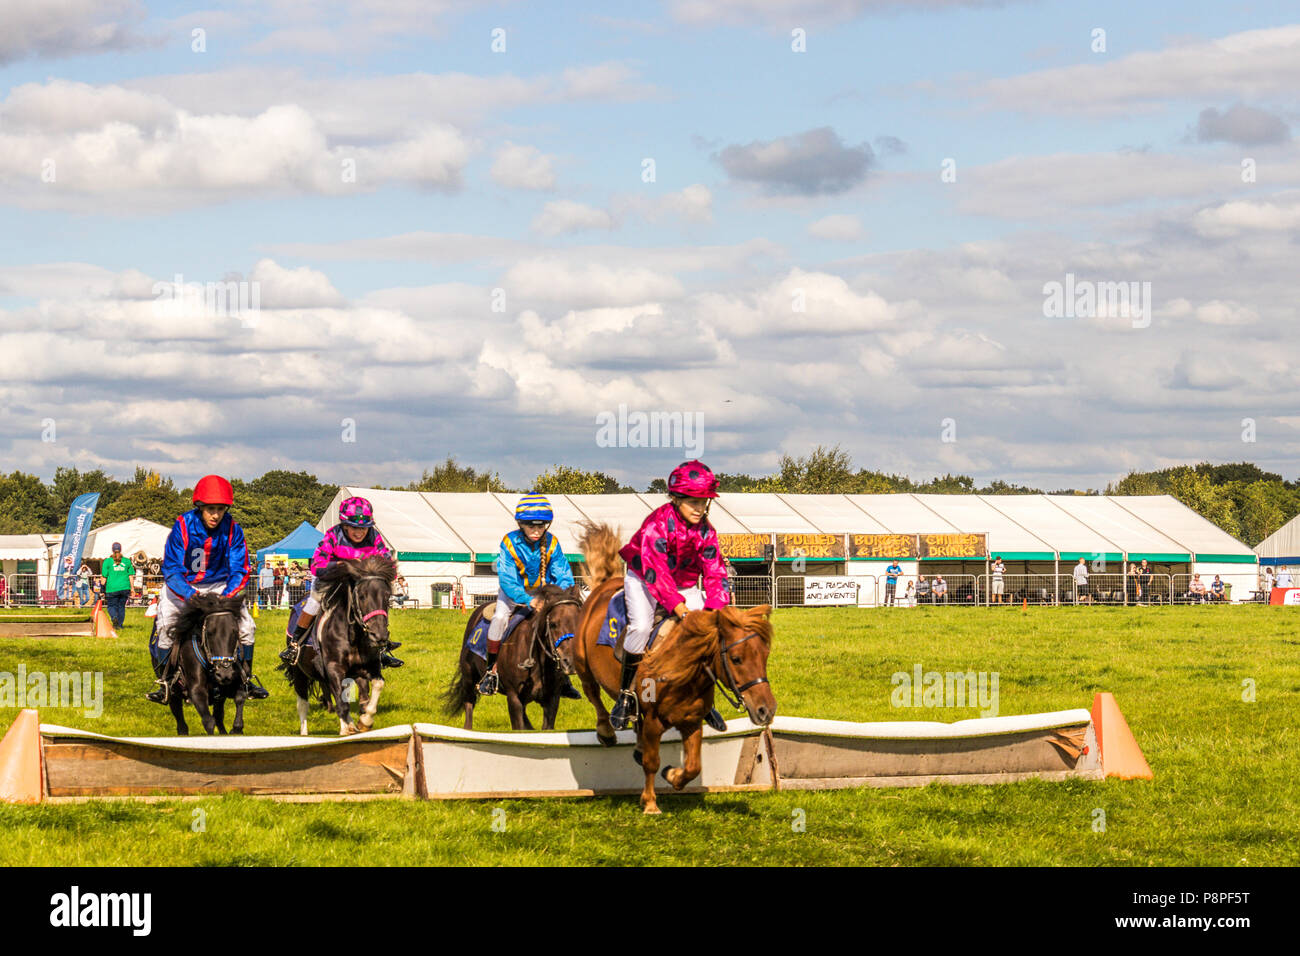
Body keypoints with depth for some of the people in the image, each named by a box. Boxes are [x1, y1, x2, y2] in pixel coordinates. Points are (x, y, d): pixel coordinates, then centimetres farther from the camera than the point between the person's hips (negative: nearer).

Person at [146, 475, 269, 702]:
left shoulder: (232, 529, -14)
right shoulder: (183, 526, -20)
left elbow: (239, 570, -10)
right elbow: (171, 568, -19)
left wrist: (229, 594, -30)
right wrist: (190, 595, -37)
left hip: (219, 585, 2)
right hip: (184, 585, -2)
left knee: (246, 624, -10)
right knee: (165, 625, -22)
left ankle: (246, 678, 10)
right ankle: (164, 683, -6)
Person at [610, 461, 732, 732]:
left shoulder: (705, 531, -9)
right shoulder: (657, 524, -26)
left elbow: (715, 573, -9)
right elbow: (655, 569, -32)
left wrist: (715, 607, -26)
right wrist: (675, 605, -40)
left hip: (684, 585, 5)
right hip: (643, 579, -5)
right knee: (641, 626, -31)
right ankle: (625, 694, -14)